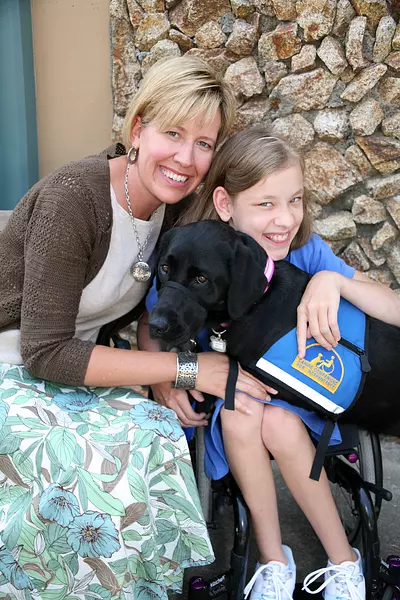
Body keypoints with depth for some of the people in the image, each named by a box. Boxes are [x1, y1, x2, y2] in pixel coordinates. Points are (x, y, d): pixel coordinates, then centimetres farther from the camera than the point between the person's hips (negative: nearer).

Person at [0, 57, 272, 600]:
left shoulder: (175, 202, -4)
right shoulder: (73, 199, -26)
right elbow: (44, 352, -26)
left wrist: (160, 368, -14)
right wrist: (184, 368, -26)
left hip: (74, 366, 6)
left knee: (155, 433, -21)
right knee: (98, 464, -30)